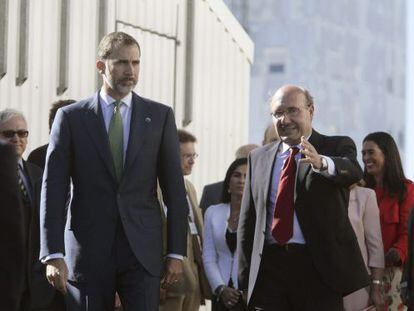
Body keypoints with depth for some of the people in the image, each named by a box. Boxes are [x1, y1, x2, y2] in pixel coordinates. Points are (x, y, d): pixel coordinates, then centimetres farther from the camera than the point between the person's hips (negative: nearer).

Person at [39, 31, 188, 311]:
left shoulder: (160, 116, 7)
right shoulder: (71, 117, 3)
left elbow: (175, 189, 7)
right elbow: (53, 190, 0)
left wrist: (176, 252, 2)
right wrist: (53, 254, -8)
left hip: (143, 250, 0)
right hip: (88, 251, 0)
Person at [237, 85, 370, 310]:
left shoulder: (337, 147, 4)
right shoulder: (258, 158, 15)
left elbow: (353, 171, -20)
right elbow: (247, 221, 15)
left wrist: (321, 163, -42)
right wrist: (245, 279, 8)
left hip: (321, 268, -3)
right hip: (269, 268, 3)